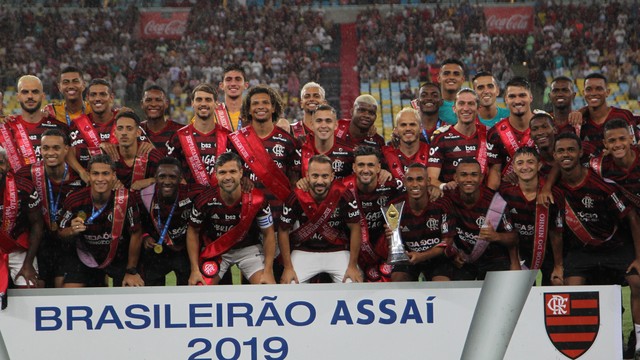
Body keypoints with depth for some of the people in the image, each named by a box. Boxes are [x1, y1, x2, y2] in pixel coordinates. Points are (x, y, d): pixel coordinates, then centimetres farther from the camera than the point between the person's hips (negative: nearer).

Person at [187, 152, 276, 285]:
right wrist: (195, 270, -9)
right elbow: (193, 232, -5)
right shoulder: (205, 200, -20)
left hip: (248, 248, 0)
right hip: (215, 249, 0)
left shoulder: (256, 199, -21)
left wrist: (268, 272, -14)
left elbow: (268, 234, -9)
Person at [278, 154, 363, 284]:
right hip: (304, 252, 0)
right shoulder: (296, 197, -15)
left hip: (338, 251, 0)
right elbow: (283, 231, -4)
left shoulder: (343, 195, -16)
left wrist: (353, 266, -8)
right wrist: (288, 267, -7)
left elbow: (355, 228, -6)